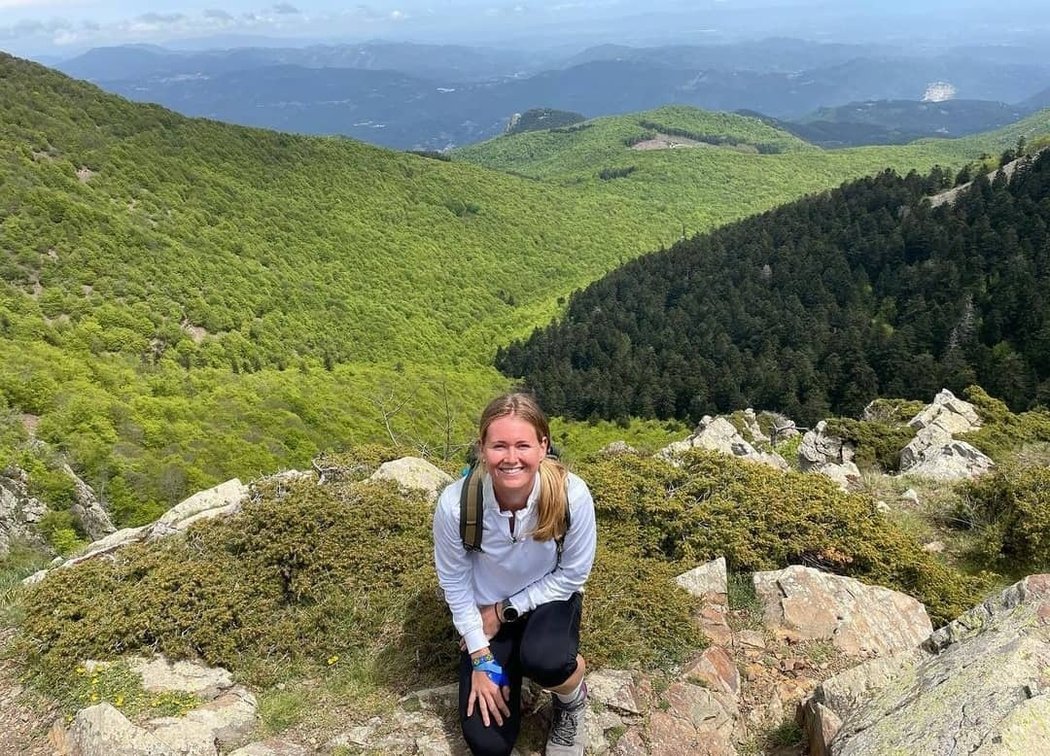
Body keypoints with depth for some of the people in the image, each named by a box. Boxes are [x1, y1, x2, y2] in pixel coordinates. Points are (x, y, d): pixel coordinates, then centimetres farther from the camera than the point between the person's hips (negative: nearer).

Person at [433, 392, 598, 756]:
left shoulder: (571, 495, -30)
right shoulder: (455, 504, -30)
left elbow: (572, 574, -13)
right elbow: (455, 583, -11)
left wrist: (506, 610, -13)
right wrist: (480, 659, -9)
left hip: (549, 598, -1)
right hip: (486, 610, 1)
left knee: (544, 660, -36)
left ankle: (572, 700, 3)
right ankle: (511, 663, 25)